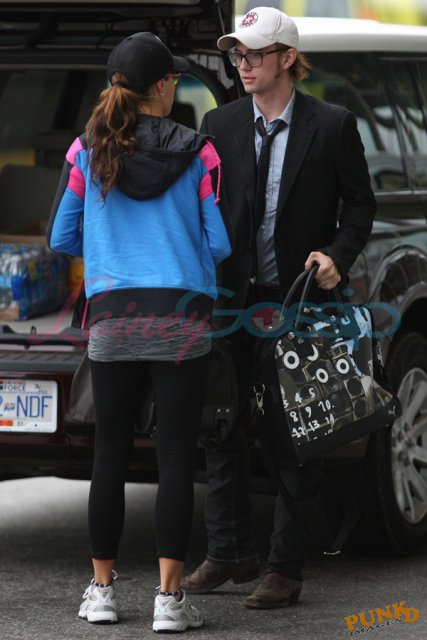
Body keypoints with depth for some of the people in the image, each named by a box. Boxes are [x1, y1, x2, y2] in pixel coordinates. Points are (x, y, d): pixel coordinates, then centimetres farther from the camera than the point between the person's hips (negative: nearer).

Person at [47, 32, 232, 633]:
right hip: (182, 320, -2)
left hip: (112, 318, 2)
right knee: (175, 455, 0)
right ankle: (169, 598, -4)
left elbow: (62, 237, 8)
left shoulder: (87, 150, 2)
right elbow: (220, 243, -1)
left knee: (111, 454, 11)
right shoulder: (197, 153, -3)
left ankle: (102, 589, 16)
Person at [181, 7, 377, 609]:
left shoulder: (332, 125, -4)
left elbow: (360, 203, 3)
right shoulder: (220, 124, 5)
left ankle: (286, 568, 8)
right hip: (234, 300, 4)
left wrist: (338, 256, -14)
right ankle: (229, 553, 21)